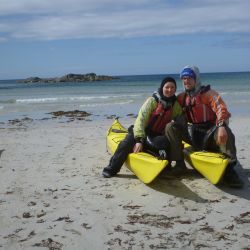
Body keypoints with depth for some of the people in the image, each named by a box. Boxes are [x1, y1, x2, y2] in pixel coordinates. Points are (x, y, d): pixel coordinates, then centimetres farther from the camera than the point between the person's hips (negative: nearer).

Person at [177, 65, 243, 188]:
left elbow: (221, 109, -20)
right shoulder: (181, 97, 10)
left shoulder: (208, 93, -6)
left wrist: (221, 126, -39)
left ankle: (229, 170, -25)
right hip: (193, 134, 4)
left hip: (209, 132, -4)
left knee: (226, 133, -37)